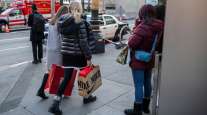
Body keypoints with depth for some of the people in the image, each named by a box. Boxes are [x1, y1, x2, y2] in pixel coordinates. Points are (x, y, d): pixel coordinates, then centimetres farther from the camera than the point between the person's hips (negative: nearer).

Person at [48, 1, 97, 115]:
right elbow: (83, 41, -16)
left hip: (66, 53, 6)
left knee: (66, 77, 10)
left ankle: (55, 103, 5)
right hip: (78, 54, -5)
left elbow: (63, 37, 12)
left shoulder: (62, 21, 5)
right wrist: (89, 57, -11)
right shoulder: (79, 22, -14)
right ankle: (87, 97, 34)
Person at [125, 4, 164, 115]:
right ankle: (145, 106, 34)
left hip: (139, 61, -8)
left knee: (139, 85, 0)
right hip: (149, 60, 8)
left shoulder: (143, 27, -23)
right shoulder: (157, 27, 1)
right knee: (147, 82, 18)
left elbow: (131, 43, -25)